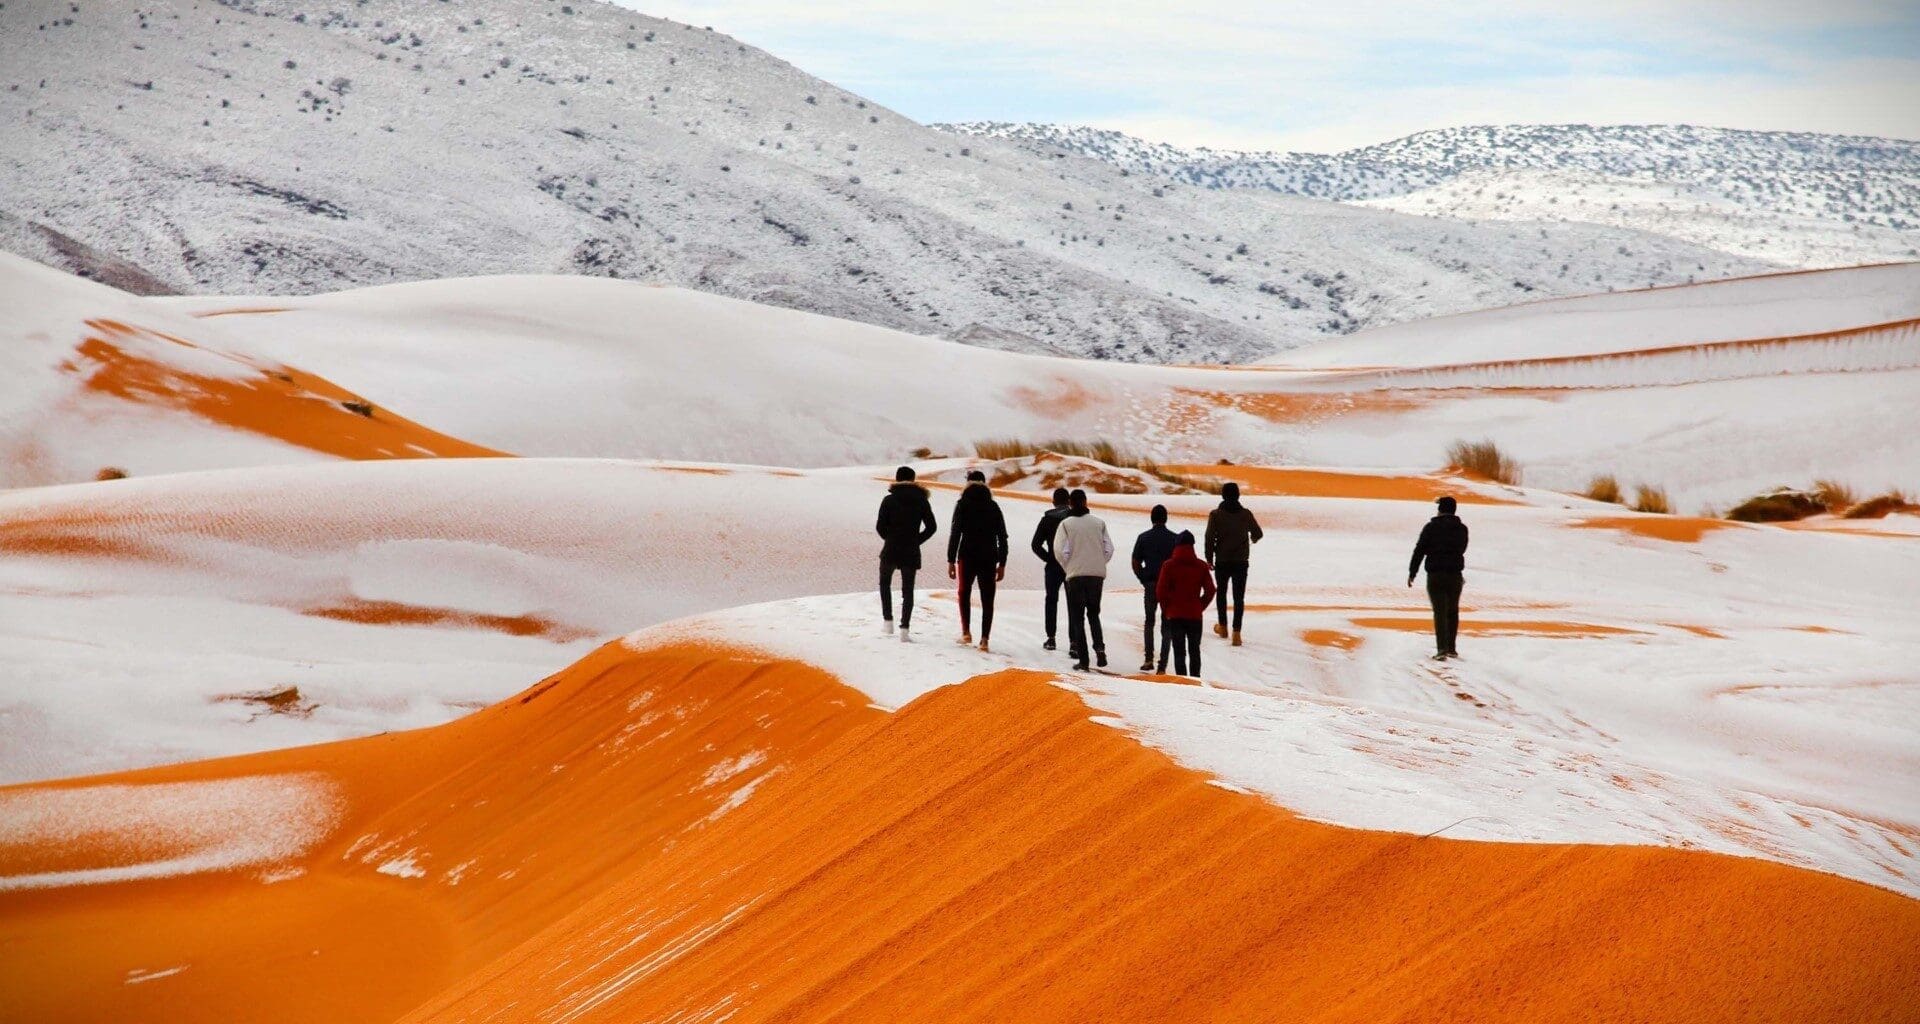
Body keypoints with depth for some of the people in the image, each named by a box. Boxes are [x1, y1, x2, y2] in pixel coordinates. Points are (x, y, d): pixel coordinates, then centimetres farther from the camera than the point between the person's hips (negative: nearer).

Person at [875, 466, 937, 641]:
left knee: (885, 583, 22)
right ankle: (904, 628, -4)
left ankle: (888, 620, 15)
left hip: (890, 551, -1)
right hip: (911, 553, 1)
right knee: (908, 590, 8)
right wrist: (916, 540, 8)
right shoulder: (921, 501, 1)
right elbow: (931, 527, 0)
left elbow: (880, 526, -8)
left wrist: (890, 539, 10)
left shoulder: (889, 500, -5)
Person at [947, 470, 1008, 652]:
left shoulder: (963, 504, -2)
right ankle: (984, 639, -2)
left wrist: (951, 560, -5)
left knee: (964, 594, 17)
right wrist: (1002, 563, 10)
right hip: (989, 558, 2)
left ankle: (966, 632, 8)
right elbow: (1002, 536, 6)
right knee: (987, 599, 5)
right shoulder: (993, 506, 7)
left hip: (967, 556, -2)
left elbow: (955, 533, -8)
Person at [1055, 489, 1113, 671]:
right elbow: (1109, 548, 1)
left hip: (1075, 574, -3)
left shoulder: (1066, 524, -6)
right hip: (1097, 574, 3)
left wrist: (1067, 567, 6)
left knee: (1077, 616, 5)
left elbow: (1060, 551, -10)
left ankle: (1083, 659, -1)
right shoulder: (1099, 522, 2)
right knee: (1093, 613, 18)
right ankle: (1099, 648, -3)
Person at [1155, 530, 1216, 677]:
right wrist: (1200, 607, 11)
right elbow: (1210, 590, -1)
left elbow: (1161, 590, -8)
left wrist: (1167, 609, 6)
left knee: (1179, 651, 2)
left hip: (1175, 615, -2)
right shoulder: (1201, 566, -2)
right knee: (1194, 650, 14)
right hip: (1195, 615, 2)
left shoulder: (1169, 566, -8)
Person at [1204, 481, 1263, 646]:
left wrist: (1209, 559, -1)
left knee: (1221, 593, 21)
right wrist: (1253, 539, 32)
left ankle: (1222, 627, 31)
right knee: (1239, 597, 1)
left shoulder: (1216, 515, -8)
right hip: (1241, 561, 0)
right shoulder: (1246, 513, -3)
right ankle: (1236, 632, -8)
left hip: (1222, 561, 0)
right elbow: (1257, 533, 8)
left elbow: (1210, 538, -11)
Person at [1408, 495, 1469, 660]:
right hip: (1455, 574, 3)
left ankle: (1442, 649, -16)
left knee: (1440, 612, -6)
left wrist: (1412, 572, -2)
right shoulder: (1461, 529, 5)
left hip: (1436, 575, -3)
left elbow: (1419, 550, -8)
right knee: (1452, 611, 16)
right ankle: (1451, 648, 23)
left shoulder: (1431, 527, -7)